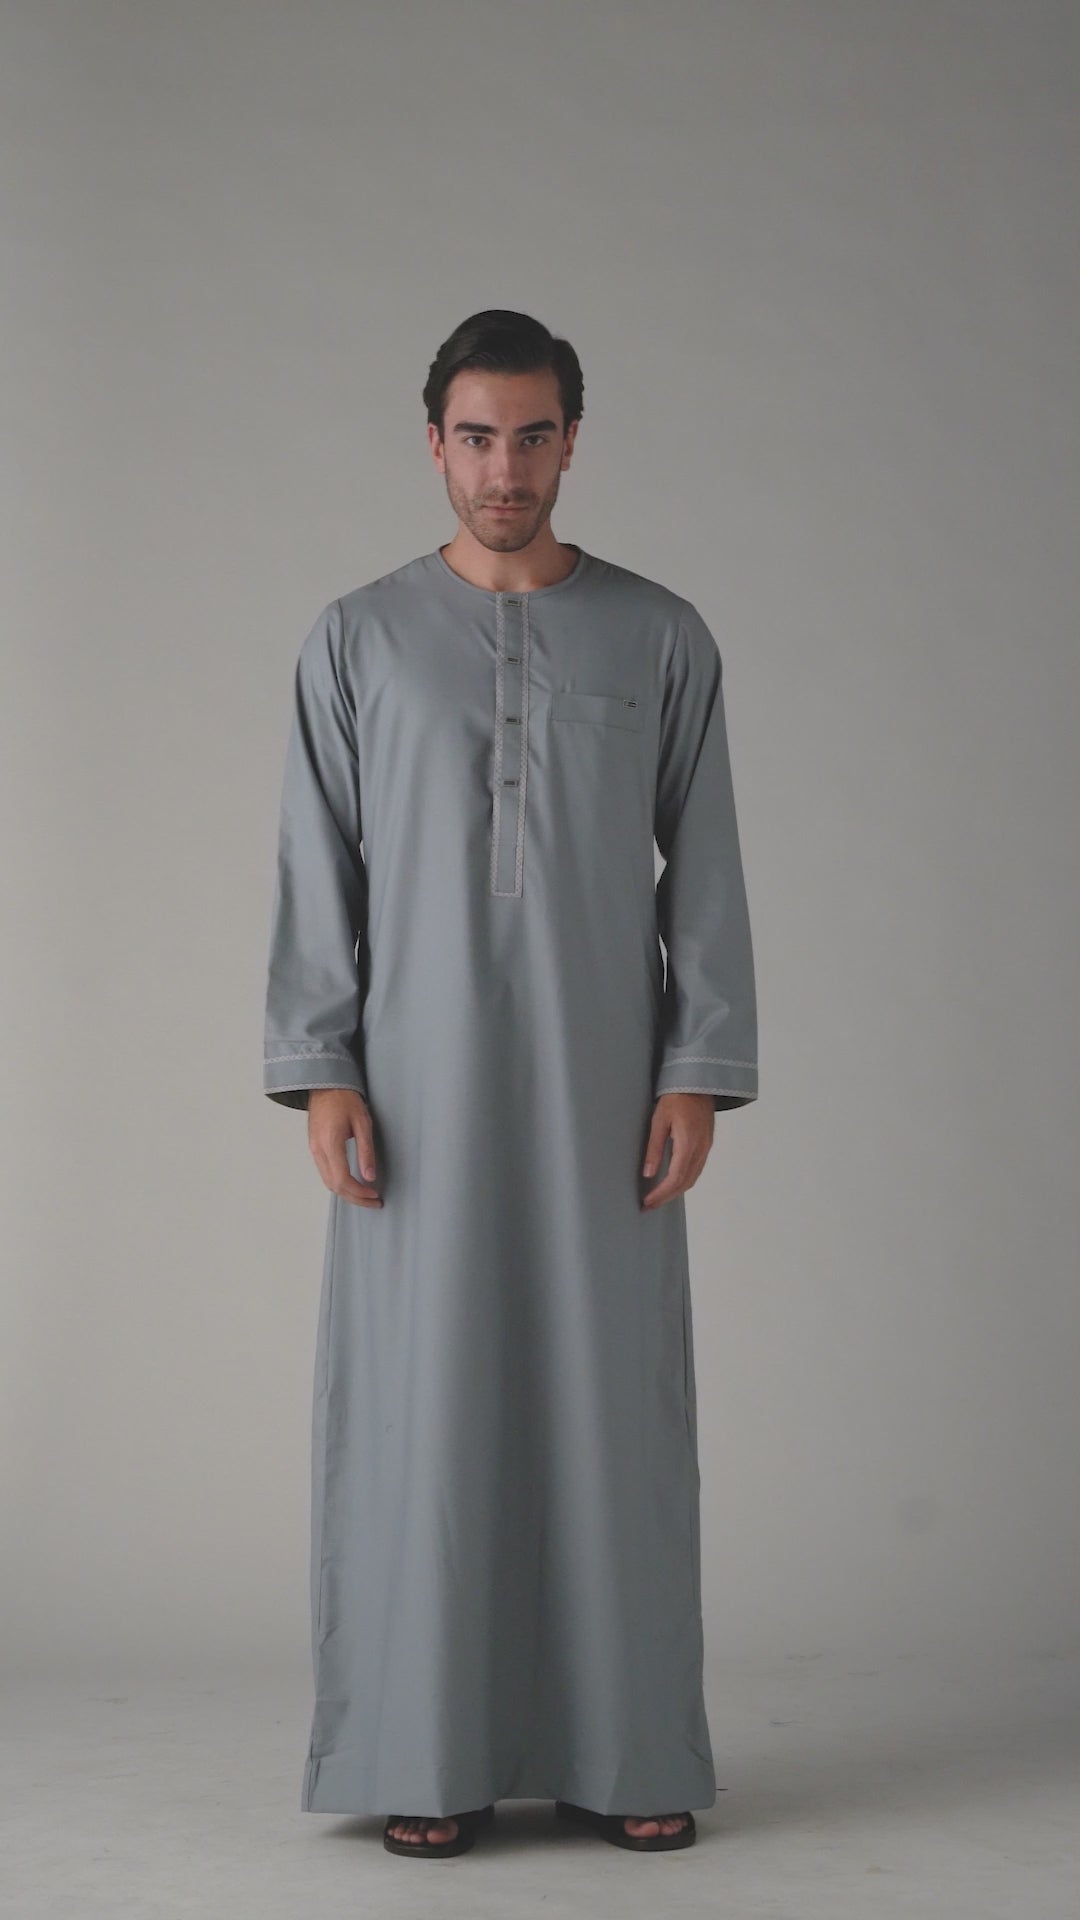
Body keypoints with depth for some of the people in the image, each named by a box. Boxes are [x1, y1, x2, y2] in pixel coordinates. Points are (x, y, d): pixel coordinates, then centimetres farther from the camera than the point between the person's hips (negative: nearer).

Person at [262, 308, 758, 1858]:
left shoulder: (662, 639, 4)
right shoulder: (358, 640, 4)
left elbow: (705, 876, 3)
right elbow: (317, 876, 2)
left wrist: (701, 1076, -6)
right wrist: (319, 1074, -8)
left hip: (602, 1088, 0)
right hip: (422, 1088, 0)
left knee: (613, 1400, 2)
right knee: (424, 1404, 0)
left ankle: (624, 1747, 11)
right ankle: (437, 1757, 8)